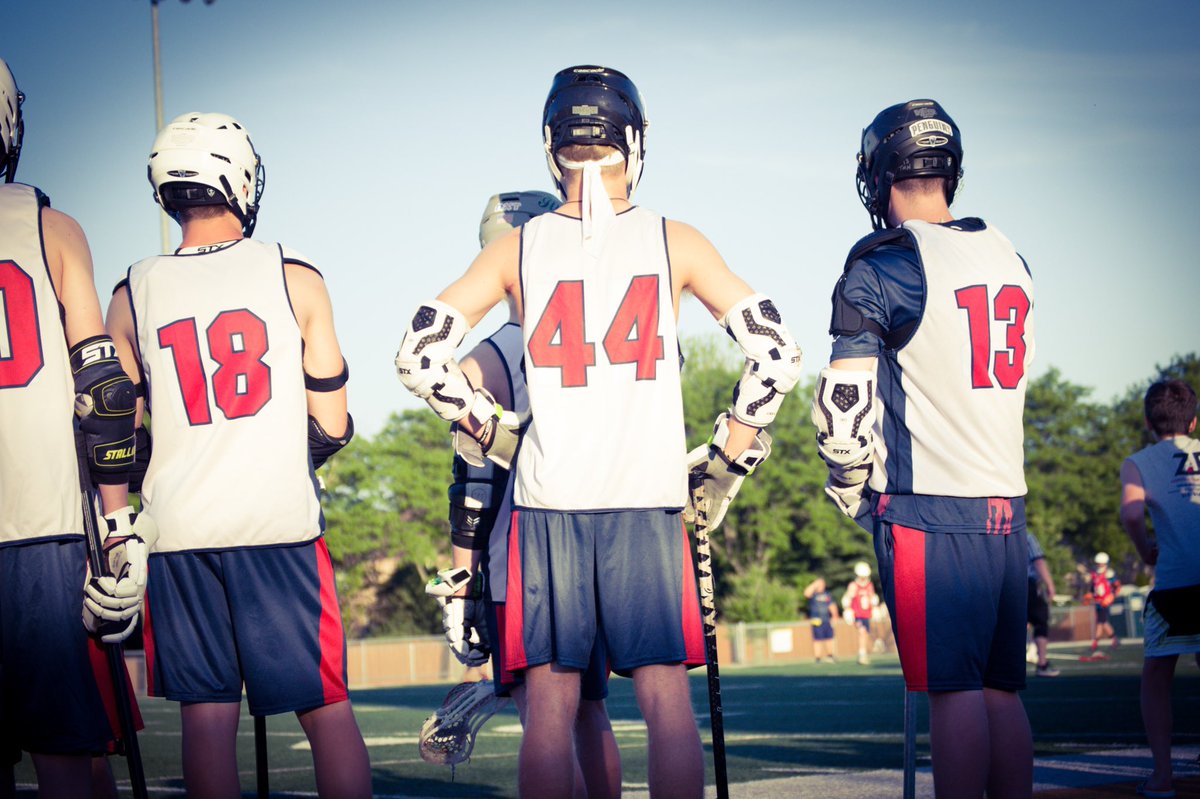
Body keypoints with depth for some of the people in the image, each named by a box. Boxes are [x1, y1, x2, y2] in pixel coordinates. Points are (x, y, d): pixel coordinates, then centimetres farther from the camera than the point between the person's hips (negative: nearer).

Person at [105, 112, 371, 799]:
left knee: (207, 715, 7)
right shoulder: (293, 277, -1)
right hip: (281, 523, -2)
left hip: (177, 531, 2)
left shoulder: (132, 295, 4)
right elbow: (332, 427, 0)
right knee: (327, 710, 5)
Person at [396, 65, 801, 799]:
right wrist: (725, 464, 7)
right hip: (651, 499, -1)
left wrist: (494, 434, 13)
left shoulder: (518, 248, 3)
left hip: (548, 499, 1)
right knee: (667, 697, 4)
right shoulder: (674, 242, 1)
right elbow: (777, 355, -2)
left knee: (551, 705, 5)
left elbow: (419, 358, 2)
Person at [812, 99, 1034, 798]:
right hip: (1008, 504, 6)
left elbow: (846, 398, -11)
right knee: (1003, 689, 10)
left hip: (927, 508, -6)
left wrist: (849, 491, 4)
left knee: (954, 689, -6)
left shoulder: (884, 265, -9)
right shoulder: (1009, 258, 12)